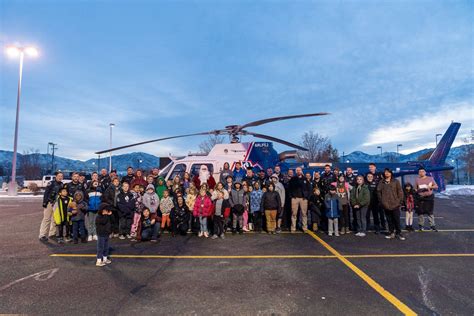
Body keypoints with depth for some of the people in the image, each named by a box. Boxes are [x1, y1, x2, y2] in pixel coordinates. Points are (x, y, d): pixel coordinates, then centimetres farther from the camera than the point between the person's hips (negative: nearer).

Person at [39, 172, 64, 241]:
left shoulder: (62, 185, 11)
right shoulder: (51, 183, -7)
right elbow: (46, 193, -10)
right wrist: (44, 203, -15)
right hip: (49, 203, -6)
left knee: (55, 219, 10)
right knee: (46, 219, -6)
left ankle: (52, 234, 19)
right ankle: (42, 235, -2)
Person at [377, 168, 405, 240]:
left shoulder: (395, 182, 5)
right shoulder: (381, 183, 7)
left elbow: (400, 192, 3)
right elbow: (378, 192, 8)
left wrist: (400, 201, -4)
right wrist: (381, 201, 0)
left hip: (395, 204, -1)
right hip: (386, 205, 1)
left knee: (397, 220, 1)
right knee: (389, 220, 8)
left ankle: (398, 233, 13)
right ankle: (391, 233, 17)